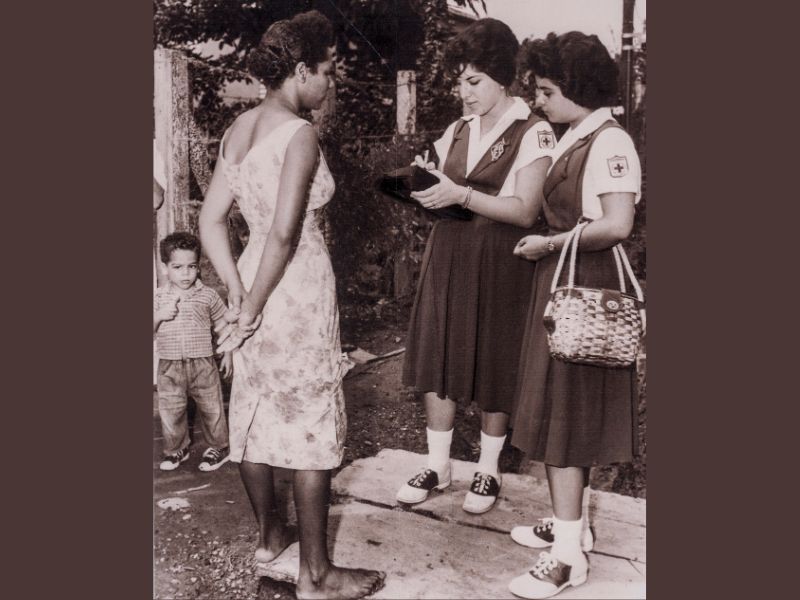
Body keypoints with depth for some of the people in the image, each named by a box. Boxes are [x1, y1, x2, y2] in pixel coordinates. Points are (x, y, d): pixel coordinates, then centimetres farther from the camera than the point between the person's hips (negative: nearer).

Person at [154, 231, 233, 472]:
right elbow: (151, 331, 2)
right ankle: (176, 449, 31)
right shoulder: (158, 297, 0)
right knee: (170, 411, 11)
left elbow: (223, 325, 6)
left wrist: (227, 354, 5)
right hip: (169, 365, 2)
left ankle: (218, 447, 26)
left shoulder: (208, 295, -3)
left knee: (210, 408, 9)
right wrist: (159, 315, -17)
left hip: (202, 364, -2)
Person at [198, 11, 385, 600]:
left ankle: (269, 532, 40)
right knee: (312, 426, 3)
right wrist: (253, 308, -13)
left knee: (257, 411, 19)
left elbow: (212, 220, 6)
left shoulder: (239, 128, 7)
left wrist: (240, 295, 4)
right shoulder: (300, 134, -16)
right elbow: (284, 233, -23)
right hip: (298, 288, -8)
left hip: (257, 282, 8)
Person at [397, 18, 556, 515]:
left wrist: (461, 195, -22)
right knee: (437, 357, 5)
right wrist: (421, 188, -7)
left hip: (500, 263, -5)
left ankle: (489, 470, 22)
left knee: (494, 364, 4)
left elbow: (525, 211, -13)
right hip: (449, 254, 5)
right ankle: (437, 465, 20)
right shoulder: (457, 130, 13)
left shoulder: (533, 132, -6)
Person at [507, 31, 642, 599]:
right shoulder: (576, 137, 12)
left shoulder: (610, 142, -14)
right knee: (564, 409, 15)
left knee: (566, 411, -4)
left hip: (584, 286, -9)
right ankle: (569, 522, 30)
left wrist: (550, 243, -15)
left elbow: (616, 224, -22)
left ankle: (568, 554, 7)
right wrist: (546, 242, 0)